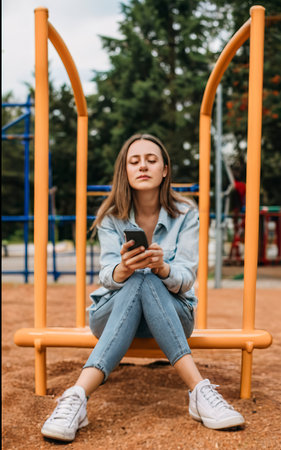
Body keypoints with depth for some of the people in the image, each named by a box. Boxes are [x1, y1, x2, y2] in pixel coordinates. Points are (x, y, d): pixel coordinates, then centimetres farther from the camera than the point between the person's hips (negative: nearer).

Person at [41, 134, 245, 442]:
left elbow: (186, 279, -13)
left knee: (144, 283, -35)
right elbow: (108, 276, -14)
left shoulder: (185, 215, -3)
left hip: (173, 314, 0)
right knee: (137, 283, -35)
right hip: (112, 312, 0)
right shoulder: (111, 217, -2)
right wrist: (124, 269, -40)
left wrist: (162, 268, -37)